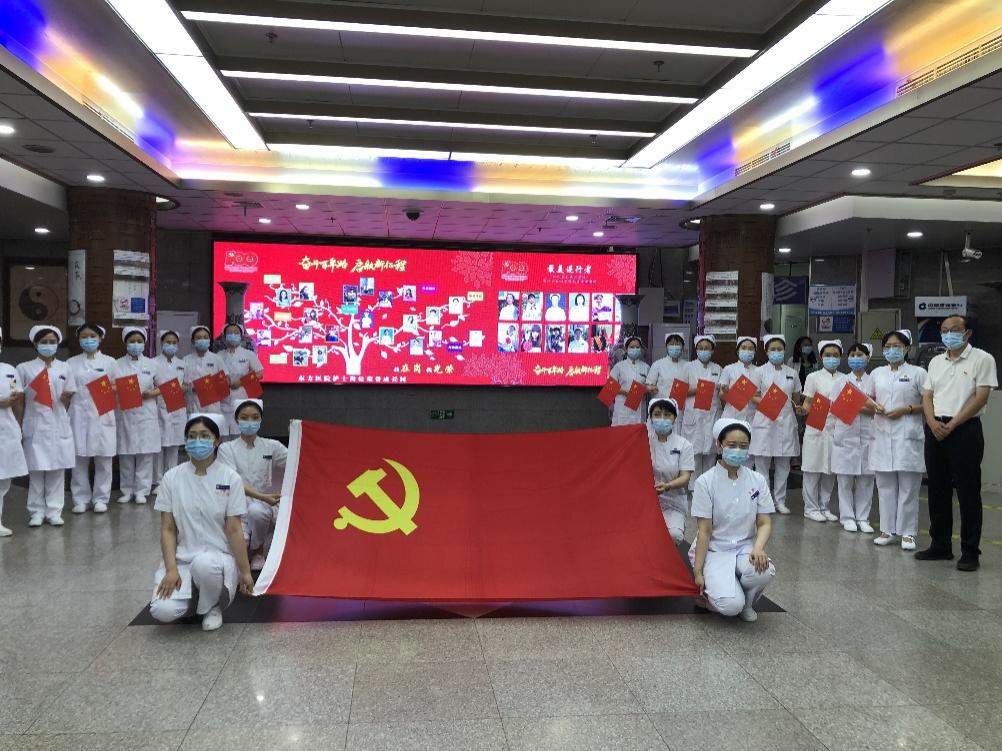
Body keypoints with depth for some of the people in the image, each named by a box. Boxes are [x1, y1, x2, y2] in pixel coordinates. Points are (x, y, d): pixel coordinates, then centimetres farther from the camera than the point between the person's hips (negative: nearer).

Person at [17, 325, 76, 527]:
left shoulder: (64, 368, 8)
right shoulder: (25, 368, 2)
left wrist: (66, 398, -10)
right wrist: (20, 426, -4)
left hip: (59, 426, 2)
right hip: (35, 426, -2)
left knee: (57, 469, 3)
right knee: (36, 470, 1)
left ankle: (54, 511, 10)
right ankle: (37, 512, 11)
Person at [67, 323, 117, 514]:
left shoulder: (109, 362, 5)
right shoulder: (71, 363, 8)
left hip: (102, 414, -1)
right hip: (79, 414, 1)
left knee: (103, 458, 2)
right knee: (79, 459, 2)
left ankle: (101, 498, 11)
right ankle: (81, 499, 13)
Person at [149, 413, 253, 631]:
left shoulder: (230, 478, -4)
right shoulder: (172, 478, 1)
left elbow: (234, 530, -4)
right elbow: (167, 529, 0)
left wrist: (245, 572, -6)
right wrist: (171, 569, -13)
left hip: (219, 557, -2)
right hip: (182, 558, 2)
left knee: (204, 564, -38)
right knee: (163, 611, -26)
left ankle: (212, 607, -4)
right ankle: (194, 600, 11)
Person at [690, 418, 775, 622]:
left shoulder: (757, 481, 1)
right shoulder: (705, 482, -9)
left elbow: (764, 523, 0)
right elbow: (704, 531, -8)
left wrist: (758, 548, -22)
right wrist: (697, 571, -11)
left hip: (746, 547, 3)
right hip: (715, 550, -3)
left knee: (764, 570, -33)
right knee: (730, 606, -28)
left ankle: (747, 603, 2)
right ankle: (710, 589, 10)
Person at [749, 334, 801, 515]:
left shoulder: (791, 373, 9)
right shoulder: (761, 371, 1)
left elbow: (796, 398, 18)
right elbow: (754, 397, -1)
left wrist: (796, 408, 3)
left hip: (786, 422, 3)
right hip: (765, 421, -3)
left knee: (783, 464, 8)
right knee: (762, 463, 0)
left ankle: (780, 500, 18)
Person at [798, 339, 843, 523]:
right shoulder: (813, 377, 2)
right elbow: (808, 403, -1)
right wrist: (802, 410, -22)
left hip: (836, 429, 3)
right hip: (816, 428, -3)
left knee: (830, 471, 9)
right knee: (813, 470, 0)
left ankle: (824, 507, 20)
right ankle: (810, 508, 9)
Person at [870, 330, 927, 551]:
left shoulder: (917, 373, 1)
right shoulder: (877, 373, 13)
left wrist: (906, 409, -14)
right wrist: (874, 407, -1)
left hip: (907, 436, -4)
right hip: (882, 435, 4)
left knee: (908, 487, -1)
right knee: (885, 486, 8)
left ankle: (907, 533, 6)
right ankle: (887, 530, 16)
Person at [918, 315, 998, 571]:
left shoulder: (982, 359, -2)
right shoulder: (936, 362, 15)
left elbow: (980, 397, -10)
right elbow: (927, 396, 11)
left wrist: (952, 425, -14)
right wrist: (933, 422, -8)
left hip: (965, 430, -6)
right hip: (935, 430, 6)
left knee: (968, 492, -2)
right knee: (937, 490, 9)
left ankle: (970, 552, 5)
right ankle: (940, 545, 19)